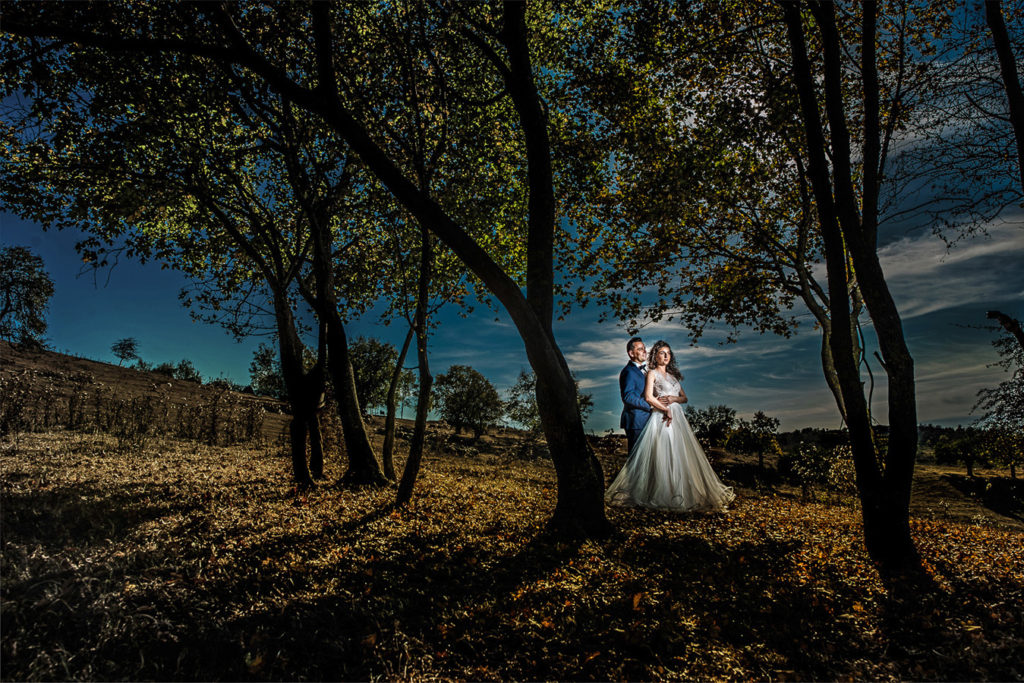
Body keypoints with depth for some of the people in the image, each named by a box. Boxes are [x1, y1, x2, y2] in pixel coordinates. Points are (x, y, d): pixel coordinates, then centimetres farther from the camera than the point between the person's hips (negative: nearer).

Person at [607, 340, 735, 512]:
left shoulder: (672, 375, 20)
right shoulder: (652, 373, 1)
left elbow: (684, 398, 17)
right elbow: (648, 397, -11)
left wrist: (674, 398, -3)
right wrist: (665, 409, -12)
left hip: (677, 418, 6)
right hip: (662, 419, -6)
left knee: (680, 456, 5)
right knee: (662, 456, -8)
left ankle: (681, 493, 14)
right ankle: (662, 496, -2)